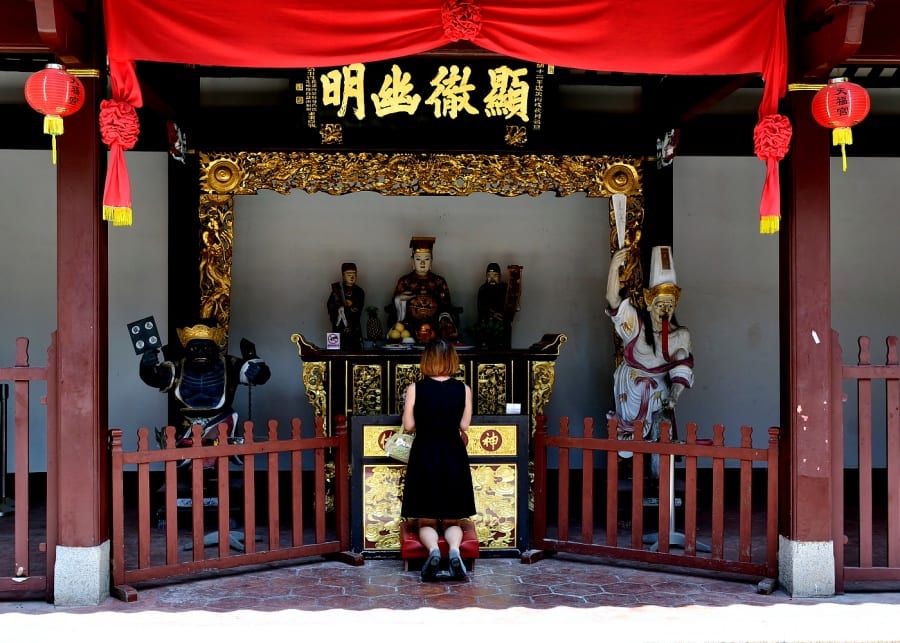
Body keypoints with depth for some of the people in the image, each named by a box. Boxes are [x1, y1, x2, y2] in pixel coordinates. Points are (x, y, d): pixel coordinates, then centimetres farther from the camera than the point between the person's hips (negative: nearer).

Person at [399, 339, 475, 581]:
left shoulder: (415, 389, -7)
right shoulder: (463, 390, -4)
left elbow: (408, 426, -4)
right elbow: (464, 426, -1)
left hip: (424, 456, -1)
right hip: (454, 457, 1)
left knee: (426, 521, 11)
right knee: (452, 521, 13)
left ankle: (433, 549, -19)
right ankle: (454, 549, -17)